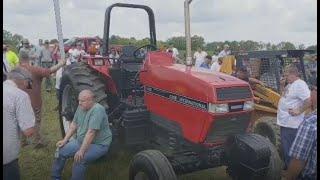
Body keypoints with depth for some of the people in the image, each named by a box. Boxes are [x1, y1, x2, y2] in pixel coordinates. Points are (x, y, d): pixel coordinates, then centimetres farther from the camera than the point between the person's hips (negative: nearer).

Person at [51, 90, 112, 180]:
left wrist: (81, 151, -29)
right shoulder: (81, 107, 0)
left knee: (80, 159, -30)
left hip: (98, 144, -8)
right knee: (61, 151, 2)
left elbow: (91, 132, -30)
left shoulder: (97, 110, -26)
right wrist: (64, 140, 4)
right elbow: (74, 125, 9)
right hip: (80, 141, 8)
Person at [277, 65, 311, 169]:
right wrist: (282, 85, 10)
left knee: (289, 147, -1)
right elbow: (284, 95, 24)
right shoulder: (290, 85, 12)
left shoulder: (300, 85, -19)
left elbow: (308, 101, -26)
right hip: (284, 121, 10)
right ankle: (287, 165, 37)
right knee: (285, 145, 22)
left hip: (291, 123, -10)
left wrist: (299, 111, -22)